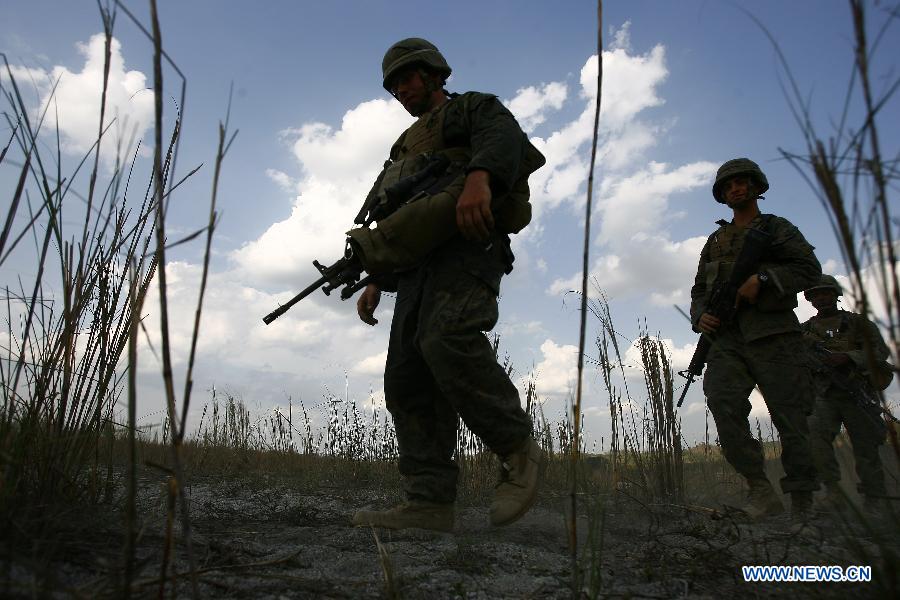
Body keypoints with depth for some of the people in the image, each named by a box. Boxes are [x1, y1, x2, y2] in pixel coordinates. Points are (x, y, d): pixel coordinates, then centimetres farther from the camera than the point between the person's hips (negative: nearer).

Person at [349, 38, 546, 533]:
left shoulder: (476, 107, 17)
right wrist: (376, 281, 20)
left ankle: (519, 450, -17)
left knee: (447, 341, -32)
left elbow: (503, 137, -8)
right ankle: (429, 503, -8)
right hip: (417, 261, 8)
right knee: (407, 379, -7)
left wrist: (479, 177, -31)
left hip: (466, 243, -7)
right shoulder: (408, 147, 38)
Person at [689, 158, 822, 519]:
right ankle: (761, 490, -13)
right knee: (723, 402, -20)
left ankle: (802, 505, 6)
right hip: (727, 337, 3)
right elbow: (699, 289, 25)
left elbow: (810, 268, 0)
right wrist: (701, 316, 4)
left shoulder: (777, 228, 14)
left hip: (772, 333, -3)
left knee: (791, 417, -5)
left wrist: (762, 278, -15)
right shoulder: (715, 241, 25)